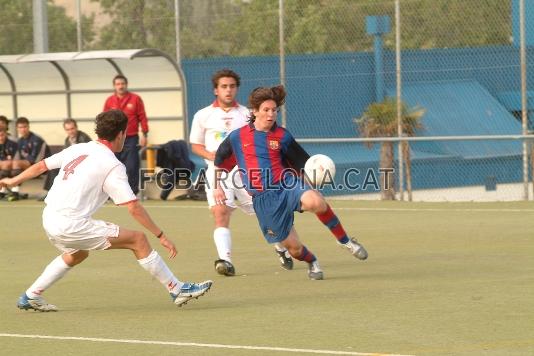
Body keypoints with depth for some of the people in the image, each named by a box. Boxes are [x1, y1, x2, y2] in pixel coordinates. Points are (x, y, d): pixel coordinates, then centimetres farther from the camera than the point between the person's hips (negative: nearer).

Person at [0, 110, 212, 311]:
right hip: (71, 225, -8)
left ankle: (30, 297, 36)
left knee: (77, 254, 36)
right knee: (138, 240, -2)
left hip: (49, 219, 8)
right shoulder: (112, 166, -9)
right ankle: (177, 290, 0)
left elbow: (41, 166, 22)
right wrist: (161, 236, -8)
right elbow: (133, 208, -13)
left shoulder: (78, 149, 11)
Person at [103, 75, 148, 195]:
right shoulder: (109, 101, 7)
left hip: (131, 139, -2)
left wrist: (144, 135, -2)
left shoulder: (135, 99, 2)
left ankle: (132, 193, 2)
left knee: (132, 167, -4)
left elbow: (142, 117, 2)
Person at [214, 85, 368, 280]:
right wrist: (218, 187, 19)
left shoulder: (282, 136, 5)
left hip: (287, 186, -1)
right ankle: (312, 262, 34)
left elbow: (304, 163, 11)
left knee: (315, 202, -35)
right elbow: (219, 162, 23)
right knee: (292, 245, -2)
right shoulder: (237, 138, 6)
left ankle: (344, 240, -14)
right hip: (263, 199, 1)